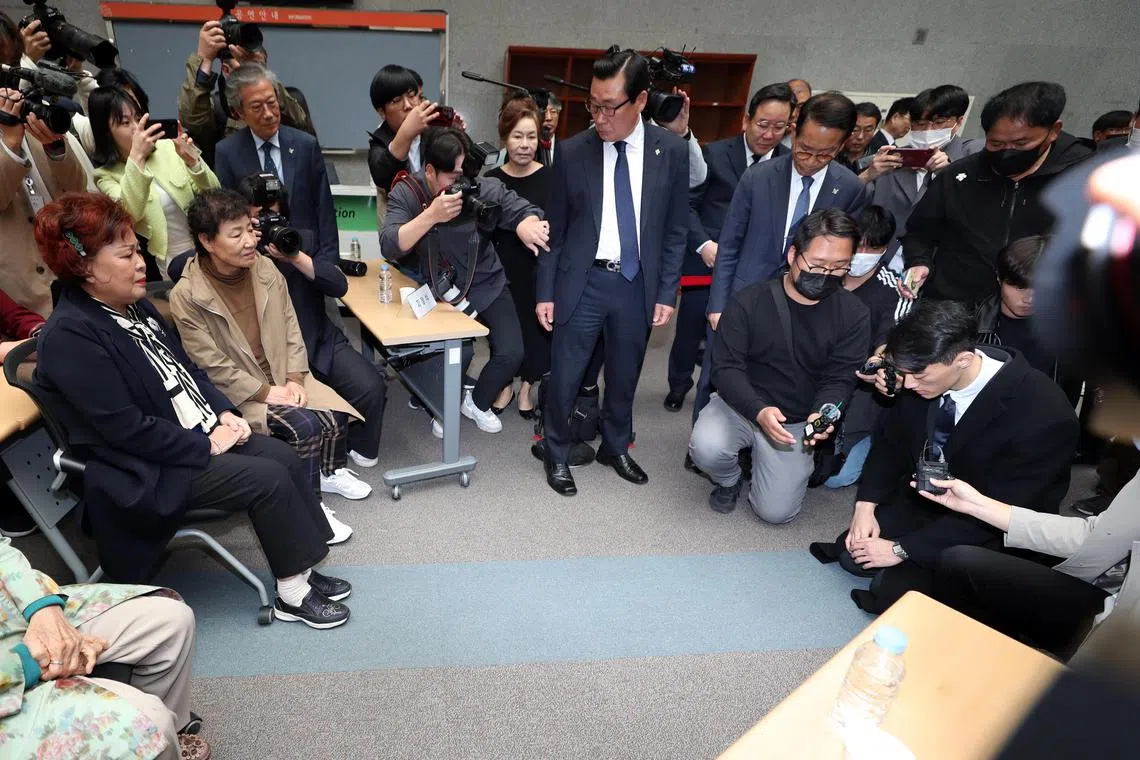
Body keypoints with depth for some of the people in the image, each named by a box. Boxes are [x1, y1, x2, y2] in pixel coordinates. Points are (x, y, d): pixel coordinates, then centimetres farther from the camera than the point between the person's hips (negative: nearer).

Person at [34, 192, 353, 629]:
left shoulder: (135, 305, 8)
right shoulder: (70, 337, -20)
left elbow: (186, 368, 15)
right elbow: (127, 428, -23)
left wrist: (223, 412, 0)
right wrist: (205, 446, -18)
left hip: (202, 433, 9)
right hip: (152, 469, -8)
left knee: (285, 457, -7)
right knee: (270, 479, -19)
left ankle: (302, 570, 4)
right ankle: (292, 595, -3)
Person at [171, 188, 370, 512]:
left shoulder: (265, 267, 0)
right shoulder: (186, 296, -16)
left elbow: (290, 325, 4)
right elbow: (211, 366, -15)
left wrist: (295, 378, -7)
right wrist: (265, 392, -18)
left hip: (284, 377, 5)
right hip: (238, 394, -5)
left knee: (335, 414, -16)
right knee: (305, 426, -26)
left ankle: (331, 472, 14)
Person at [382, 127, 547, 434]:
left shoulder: (485, 188, -19)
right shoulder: (406, 193, -17)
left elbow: (526, 210, -11)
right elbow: (389, 248, -28)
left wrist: (527, 226, -37)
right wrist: (431, 215, -42)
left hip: (487, 287, 1)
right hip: (440, 292, 0)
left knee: (512, 353, -9)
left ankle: (477, 402, 22)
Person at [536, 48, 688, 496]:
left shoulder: (672, 150, -3)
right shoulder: (573, 151, -5)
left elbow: (675, 229, 2)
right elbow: (555, 228, 1)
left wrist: (666, 292, -1)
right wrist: (546, 292, -1)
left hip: (638, 283, 1)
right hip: (583, 282, -1)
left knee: (624, 376, 16)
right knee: (564, 377, 5)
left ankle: (615, 448, 39)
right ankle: (556, 456, 28)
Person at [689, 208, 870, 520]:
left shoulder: (854, 315, -7)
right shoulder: (748, 302, -11)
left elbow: (839, 380, -6)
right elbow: (726, 367, -14)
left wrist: (821, 413, -29)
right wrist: (759, 410, -32)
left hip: (796, 423, 1)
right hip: (740, 406, -1)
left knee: (777, 511, -8)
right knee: (707, 448, -32)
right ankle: (728, 480, 7)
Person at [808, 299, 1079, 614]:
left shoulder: (1044, 415, -32)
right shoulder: (926, 371, -16)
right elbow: (891, 441, 2)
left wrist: (901, 549, -23)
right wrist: (866, 505, -11)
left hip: (988, 536, -6)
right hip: (919, 496, 6)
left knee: (893, 587, -19)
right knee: (853, 555, -4)